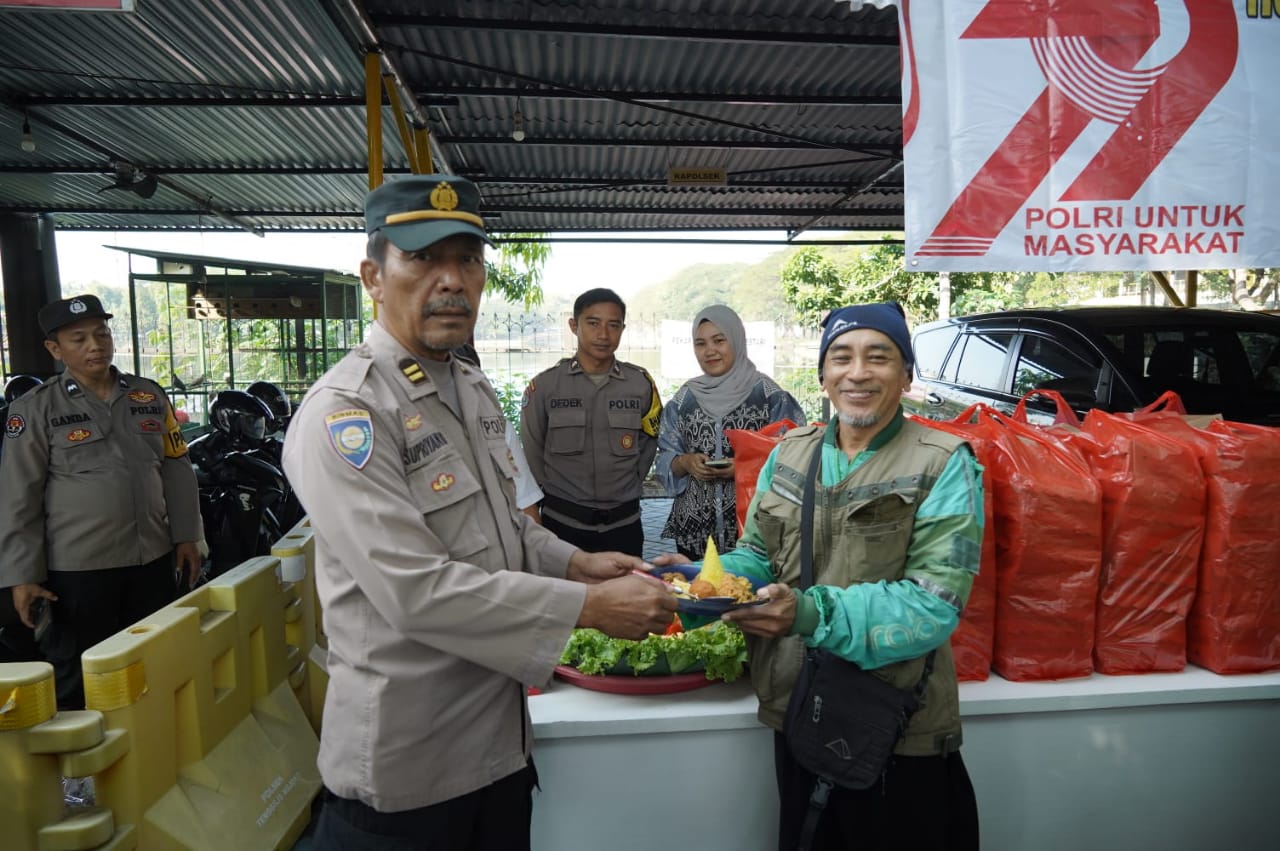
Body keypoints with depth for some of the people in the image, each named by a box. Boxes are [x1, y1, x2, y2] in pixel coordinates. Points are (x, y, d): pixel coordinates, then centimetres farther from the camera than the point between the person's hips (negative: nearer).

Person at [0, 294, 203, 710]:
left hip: (154, 559, 4)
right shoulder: (35, 409, -6)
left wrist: (186, 535, 7)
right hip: (78, 568, -3)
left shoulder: (150, 396, 5)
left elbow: (176, 470, 10)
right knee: (77, 682, 11)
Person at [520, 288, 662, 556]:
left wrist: (627, 490, 8)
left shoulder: (641, 383, 0)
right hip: (562, 523, -1)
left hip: (624, 523, 2)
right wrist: (557, 494, 4)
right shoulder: (544, 385, -5)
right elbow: (531, 452, 3)